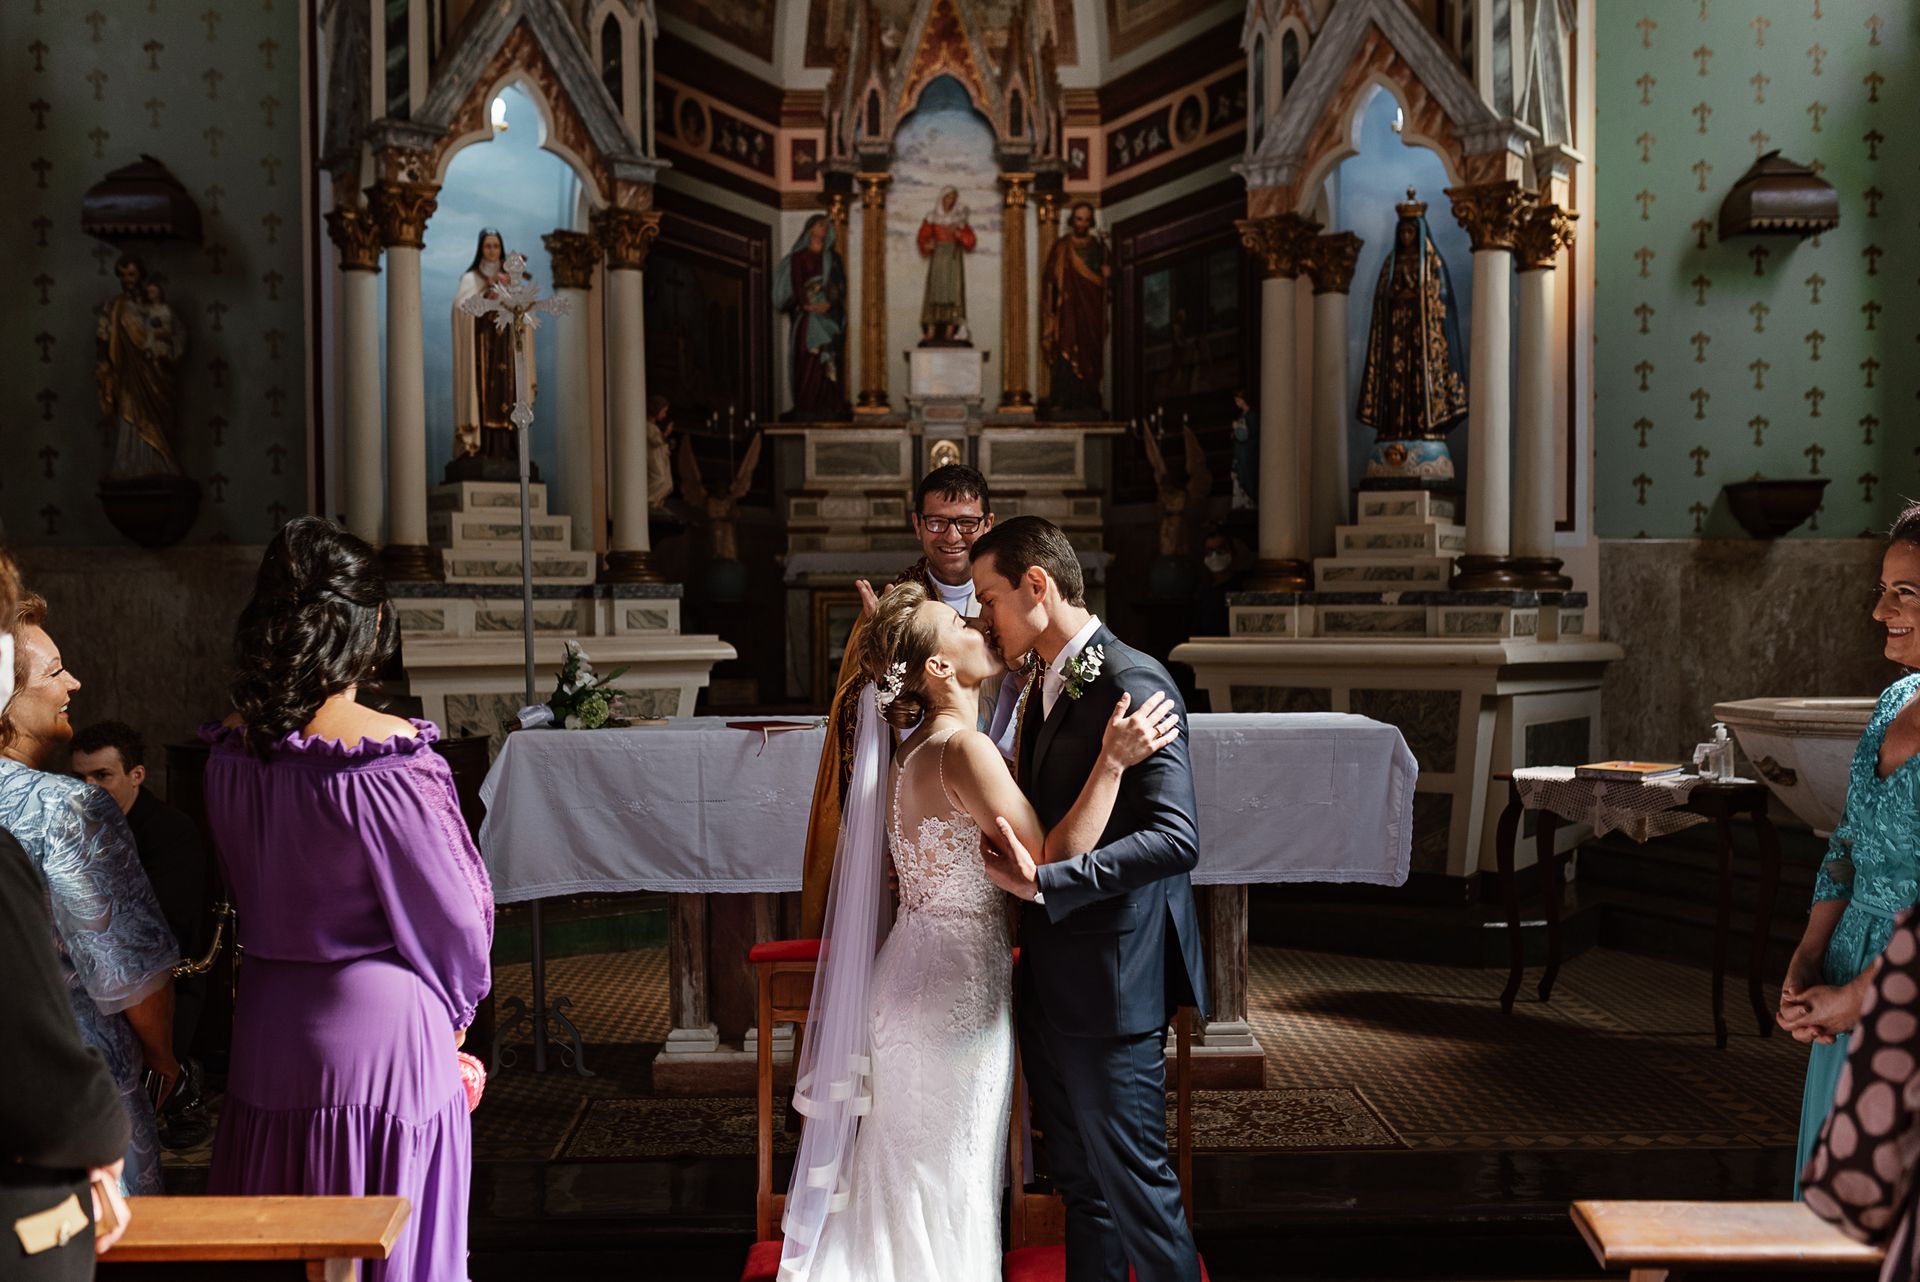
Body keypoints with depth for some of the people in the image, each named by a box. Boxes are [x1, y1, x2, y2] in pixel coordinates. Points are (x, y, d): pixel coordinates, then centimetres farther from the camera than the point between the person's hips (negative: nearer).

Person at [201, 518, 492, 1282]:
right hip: (384, 1025, -6)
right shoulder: (386, 755, -21)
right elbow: (448, 907, -12)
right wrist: (457, 1006, 6)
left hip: (267, 1025, 6)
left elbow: (245, 888, 9)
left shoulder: (232, 748, -3)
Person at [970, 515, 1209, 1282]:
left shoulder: (1132, 684, -18)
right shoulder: (1043, 685, 11)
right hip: (1052, 976, 9)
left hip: (1112, 983, -9)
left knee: (1133, 1181, 4)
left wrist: (1043, 881, -29)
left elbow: (1175, 838, -27)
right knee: (1077, 1177, 20)